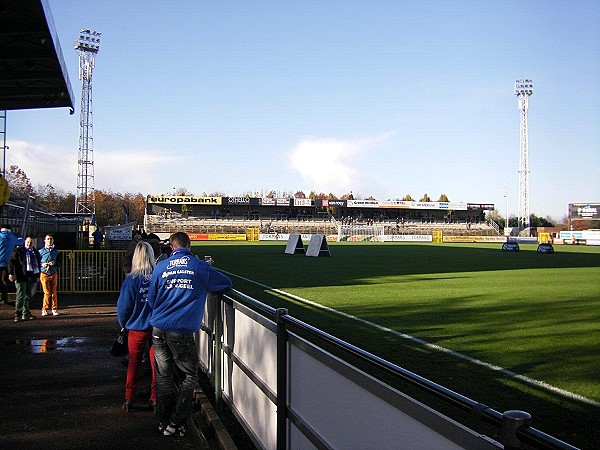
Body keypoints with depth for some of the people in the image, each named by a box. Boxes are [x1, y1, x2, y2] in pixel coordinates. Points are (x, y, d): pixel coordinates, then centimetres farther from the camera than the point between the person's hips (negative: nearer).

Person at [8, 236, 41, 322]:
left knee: (28, 296, 11)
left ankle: (26, 313, 17)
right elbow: (11, 261, -4)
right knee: (20, 296, -7)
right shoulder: (18, 250, -1)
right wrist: (11, 273, -13)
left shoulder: (35, 252, 16)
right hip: (21, 277, -5)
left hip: (32, 277, 5)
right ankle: (18, 314, -4)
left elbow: (38, 264, 22)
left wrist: (37, 275, 18)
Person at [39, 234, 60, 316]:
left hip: (54, 274, 2)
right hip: (44, 274, -2)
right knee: (47, 292, -6)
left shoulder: (56, 252, 11)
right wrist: (42, 264, -11)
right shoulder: (41, 251, 5)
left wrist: (54, 263, -9)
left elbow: (59, 263, 11)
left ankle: (54, 309, 9)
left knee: (54, 292, 2)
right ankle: (44, 309, 4)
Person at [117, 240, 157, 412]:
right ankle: (155, 398, 20)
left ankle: (129, 399, 18)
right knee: (156, 363, 13)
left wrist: (123, 324, 9)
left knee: (134, 363, 13)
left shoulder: (131, 279, -15)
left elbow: (123, 306, -9)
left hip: (137, 328, -1)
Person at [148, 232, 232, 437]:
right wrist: (205, 287, 29)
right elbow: (226, 283, 13)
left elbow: (151, 300, 15)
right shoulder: (200, 266, -1)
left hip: (159, 329, 4)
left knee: (163, 378, 14)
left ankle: (163, 423, 22)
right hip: (181, 331, -4)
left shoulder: (161, 267, 7)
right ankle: (175, 424, 6)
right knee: (190, 377, 10)